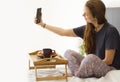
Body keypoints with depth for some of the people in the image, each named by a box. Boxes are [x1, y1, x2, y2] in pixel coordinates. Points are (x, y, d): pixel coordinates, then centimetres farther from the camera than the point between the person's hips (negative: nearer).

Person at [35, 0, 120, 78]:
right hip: (95, 65, 7)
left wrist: (92, 66, -14)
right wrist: (43, 24, 8)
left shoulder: (110, 31, -20)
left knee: (91, 57, -35)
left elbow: (108, 60, -18)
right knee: (68, 52, 1)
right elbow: (64, 32, 7)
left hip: (111, 69, -7)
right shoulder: (87, 29, 0)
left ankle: (79, 74, -9)